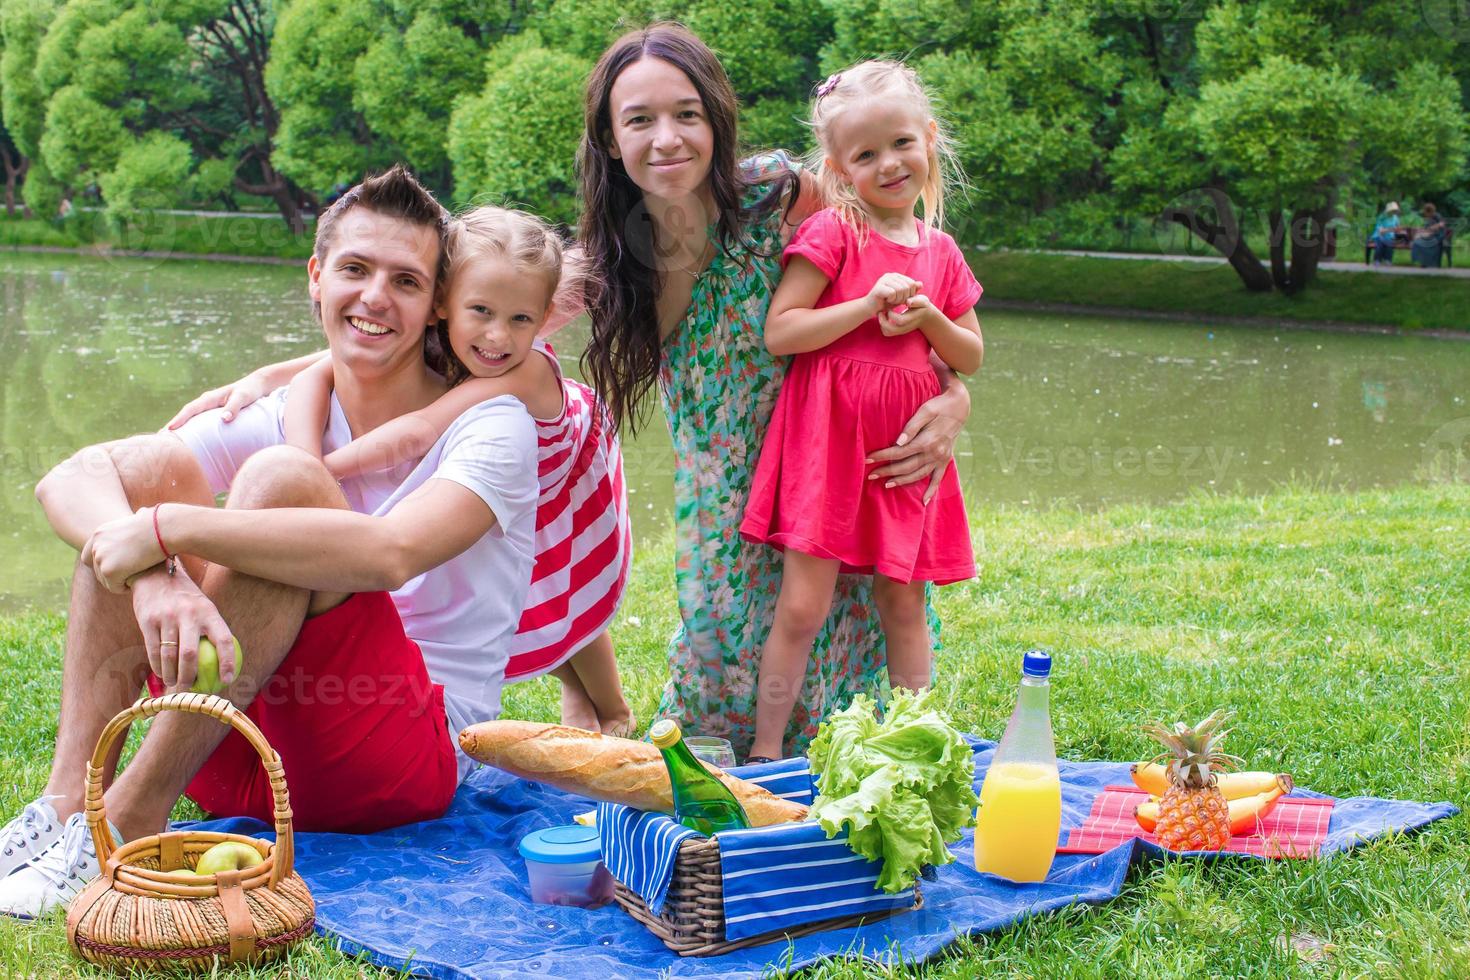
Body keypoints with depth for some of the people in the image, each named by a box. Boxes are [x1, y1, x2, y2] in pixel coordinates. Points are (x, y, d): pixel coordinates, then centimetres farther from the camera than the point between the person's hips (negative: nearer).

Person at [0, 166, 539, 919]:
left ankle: (131, 816, -27)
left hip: (414, 761, -5)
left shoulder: (491, 425, -5)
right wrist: (155, 576, -29)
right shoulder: (282, 416, 8)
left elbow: (391, 553, -28)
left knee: (281, 477, -25)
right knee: (143, 469, -9)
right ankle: (69, 793, -21)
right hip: (256, 750, 5)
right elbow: (69, 480, -7)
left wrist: (169, 528, -28)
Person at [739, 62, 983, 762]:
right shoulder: (832, 233, -5)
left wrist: (929, 318, -6)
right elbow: (778, 333, -12)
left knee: (903, 605, 12)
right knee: (802, 606, -5)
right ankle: (765, 755, 5)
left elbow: (971, 359, 14)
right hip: (826, 440, -4)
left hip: (904, 447, 5)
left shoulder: (941, 253, 10)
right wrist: (868, 304, -18)